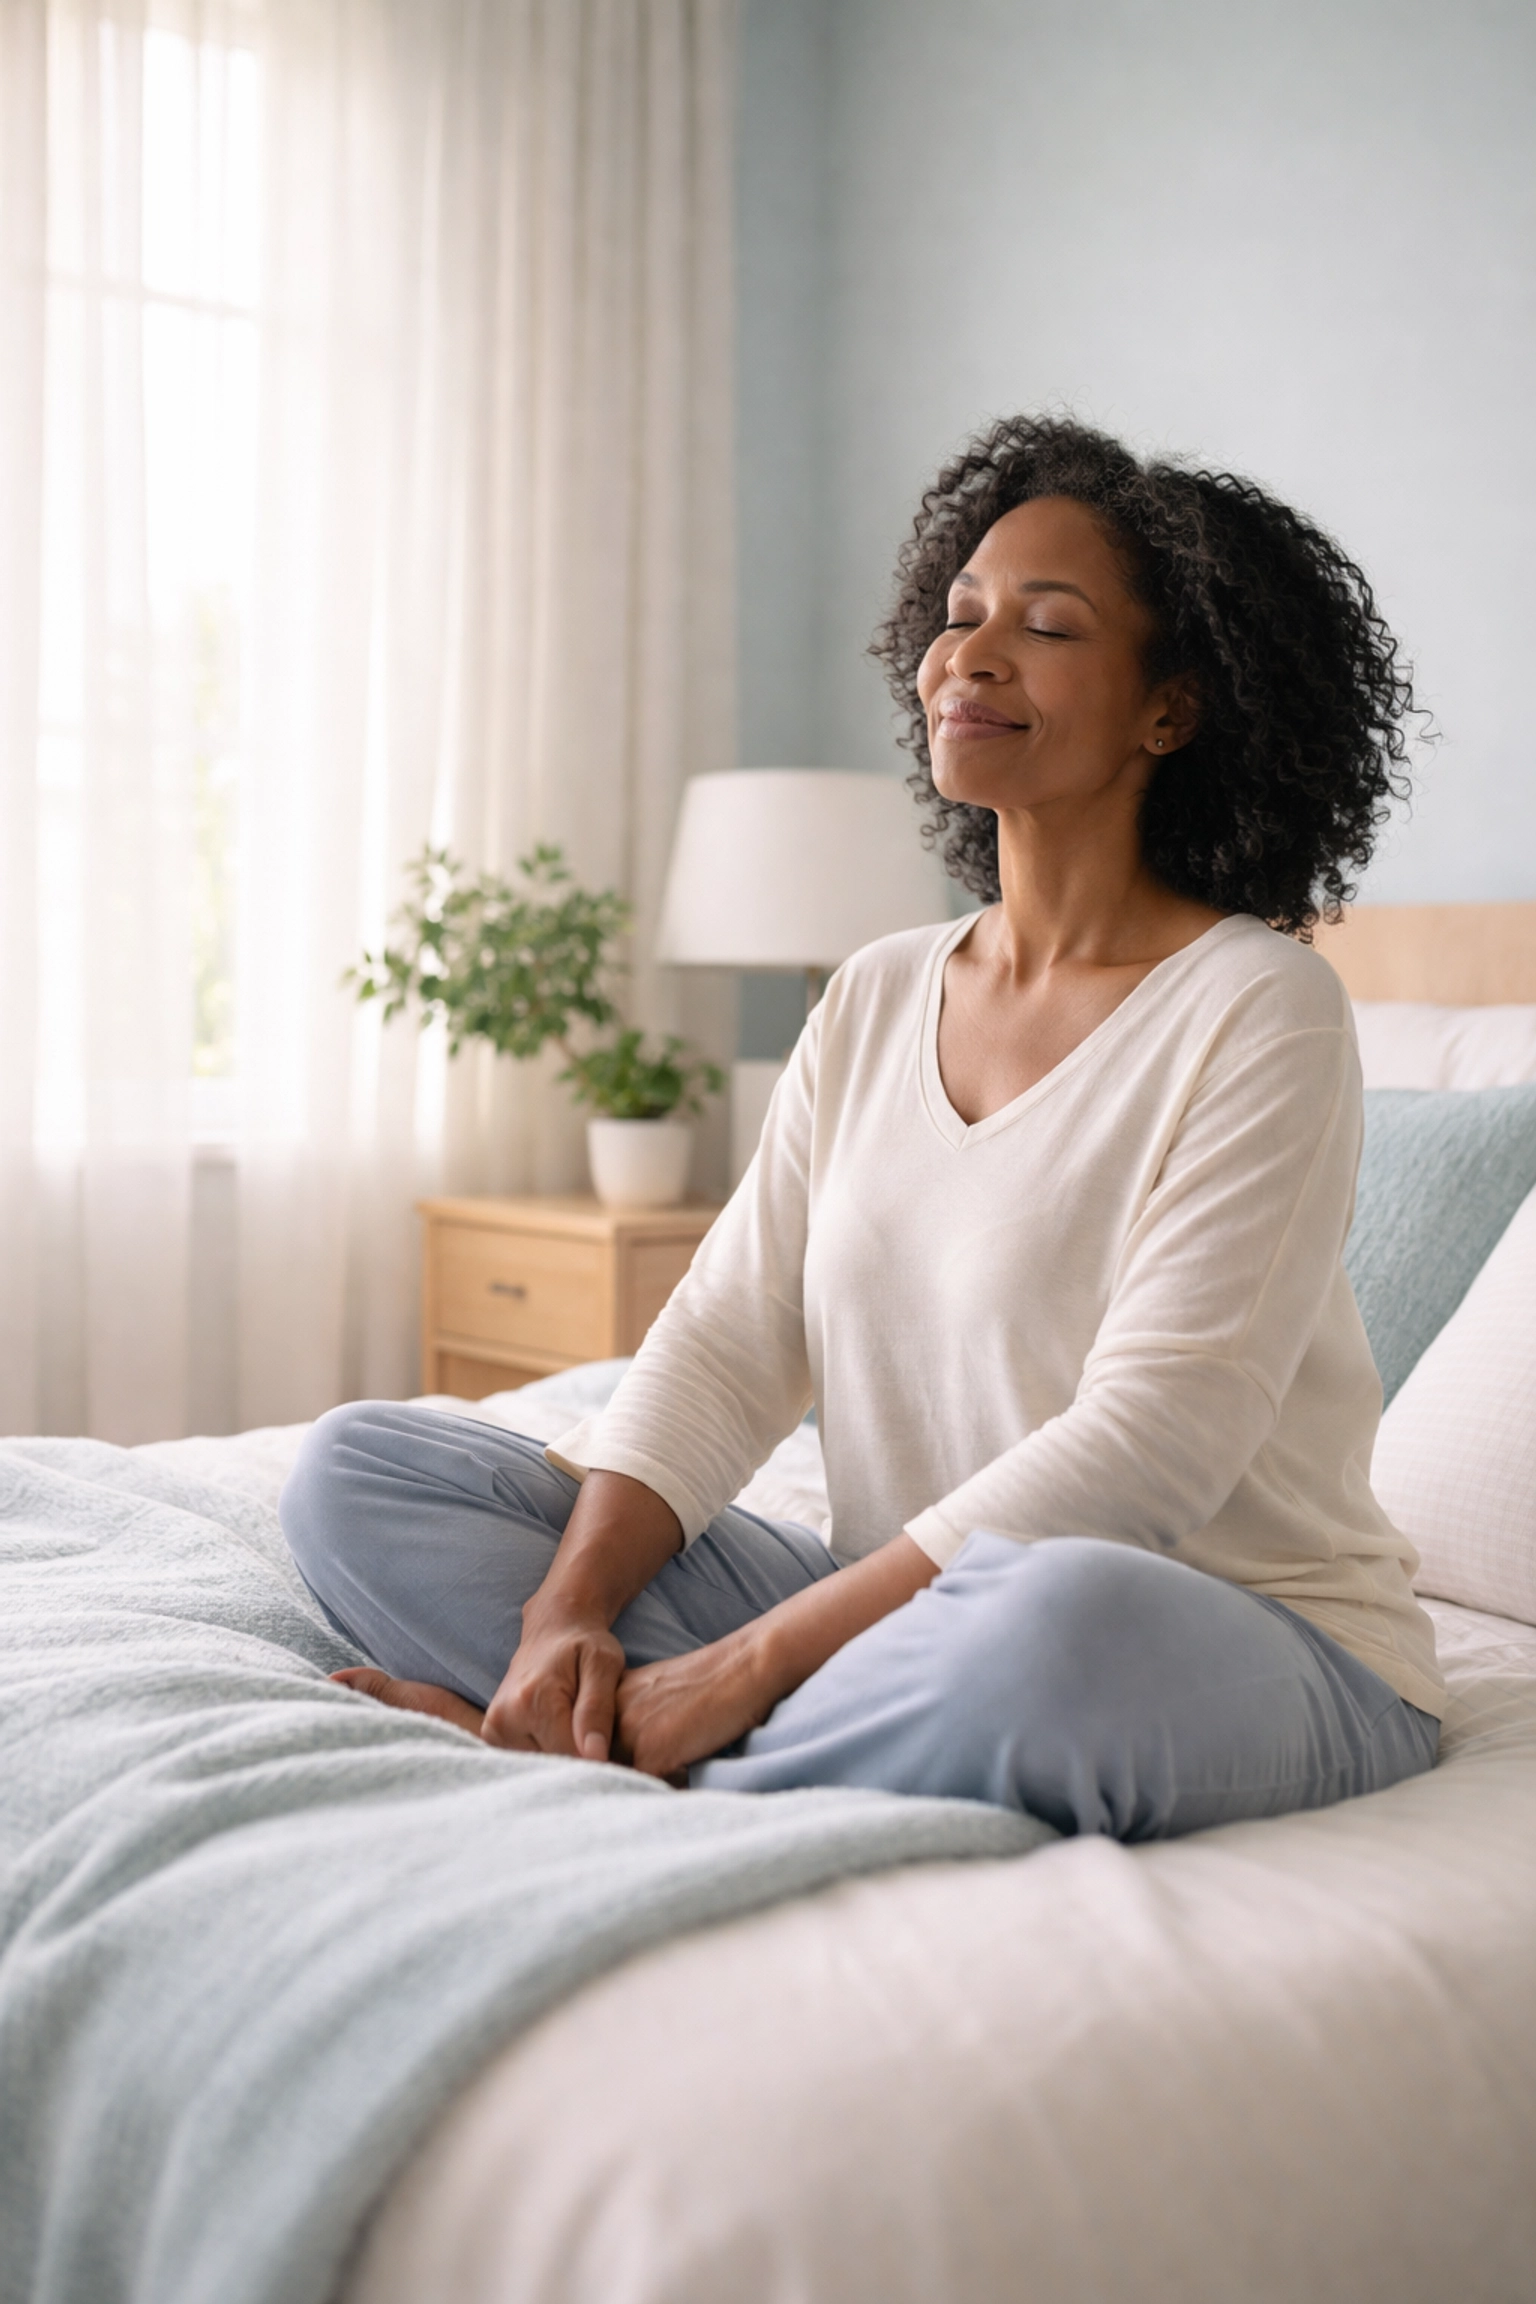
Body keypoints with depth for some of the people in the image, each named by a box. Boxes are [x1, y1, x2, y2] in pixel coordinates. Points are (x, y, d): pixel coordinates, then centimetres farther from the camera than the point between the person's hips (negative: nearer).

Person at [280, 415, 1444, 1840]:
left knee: (1066, 1627, -44)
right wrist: (567, 1611, -15)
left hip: (1251, 1649, -5)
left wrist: (747, 1662, -22)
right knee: (357, 1467, -2)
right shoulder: (877, 1000, 9)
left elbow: (1147, 1444, -20)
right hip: (907, 1608, 5)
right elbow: (725, 1343, 3)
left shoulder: (1260, 1010, -11)